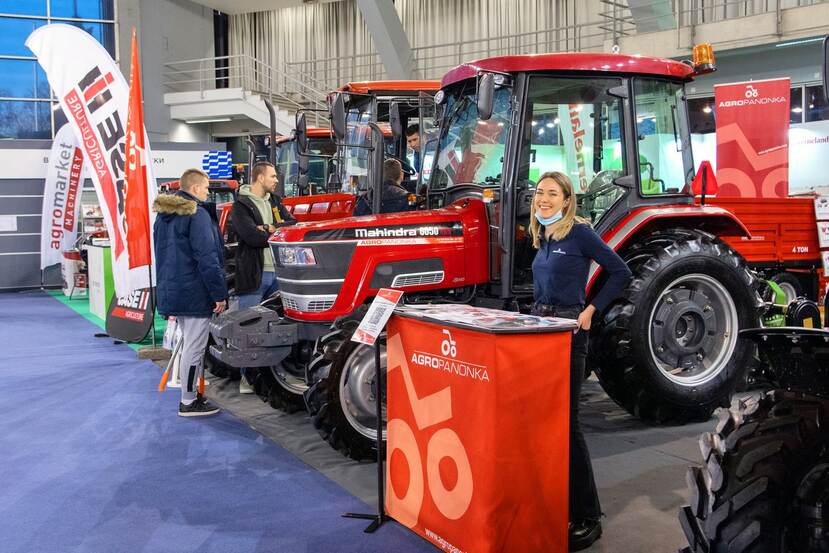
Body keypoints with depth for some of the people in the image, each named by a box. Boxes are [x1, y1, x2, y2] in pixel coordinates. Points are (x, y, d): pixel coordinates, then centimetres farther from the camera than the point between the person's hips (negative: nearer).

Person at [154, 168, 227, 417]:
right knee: (194, 347, -2)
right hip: (194, 292, -9)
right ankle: (189, 402, 5)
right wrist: (219, 294, -16)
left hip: (172, 290, 9)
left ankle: (191, 395, 26)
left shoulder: (163, 215, 14)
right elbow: (207, 258, -19)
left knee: (188, 343, 18)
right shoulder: (197, 214, -15)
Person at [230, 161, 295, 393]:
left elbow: (294, 224, 4)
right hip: (254, 274, -6)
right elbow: (251, 236, -19)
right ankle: (246, 376, 10)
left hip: (278, 271, 6)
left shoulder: (275, 201, 16)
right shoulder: (241, 205, -5)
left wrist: (269, 228, -11)